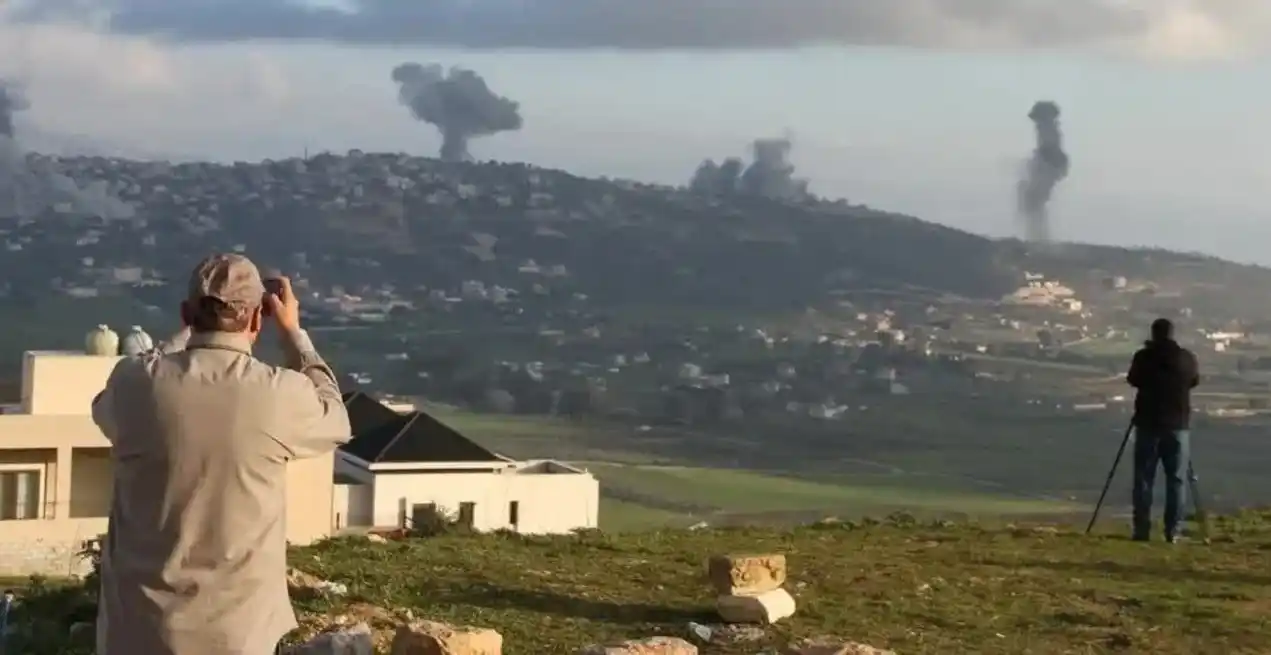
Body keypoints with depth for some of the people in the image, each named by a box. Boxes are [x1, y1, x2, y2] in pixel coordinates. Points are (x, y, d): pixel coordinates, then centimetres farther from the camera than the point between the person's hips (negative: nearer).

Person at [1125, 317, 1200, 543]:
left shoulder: (1143, 356, -6)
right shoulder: (1187, 358, -2)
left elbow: (1133, 380, 12)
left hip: (1148, 423, -1)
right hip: (1178, 424, 1)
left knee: (1144, 478, 4)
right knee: (1177, 479, 5)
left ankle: (1142, 529, 0)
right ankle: (1173, 530, -1)